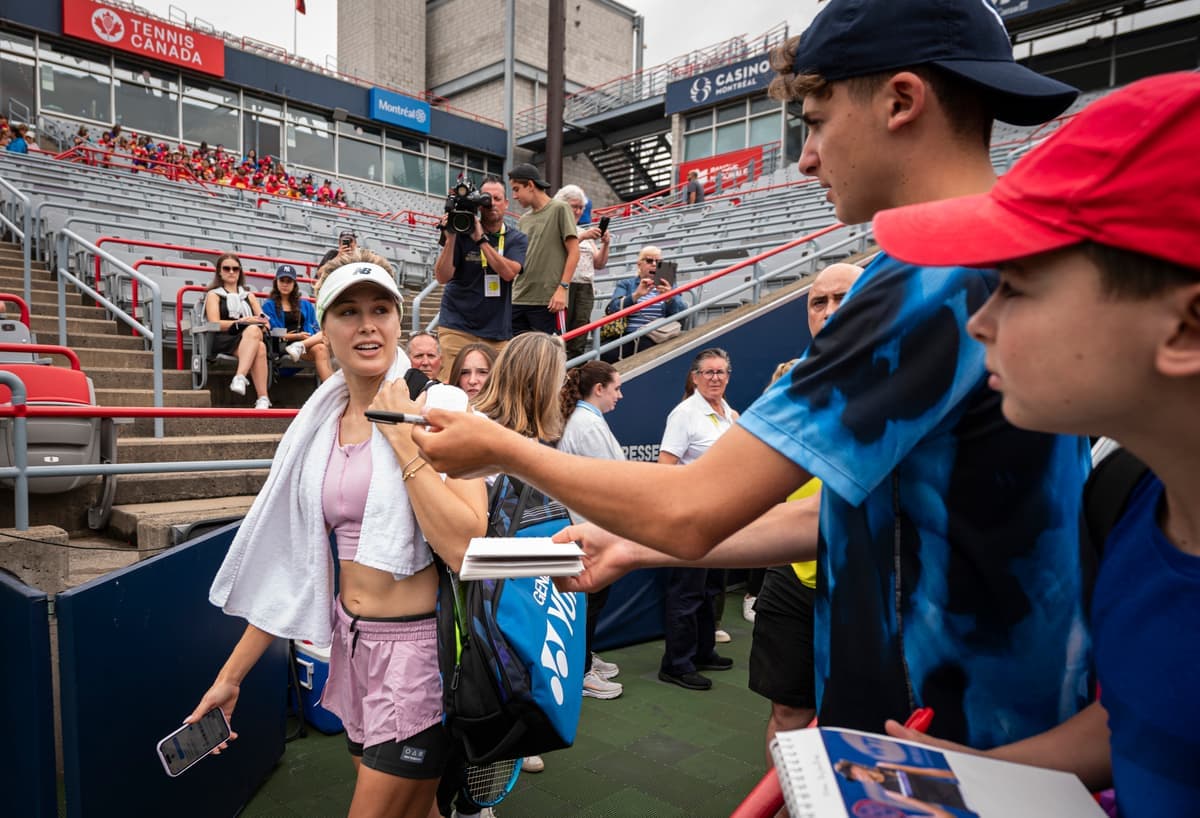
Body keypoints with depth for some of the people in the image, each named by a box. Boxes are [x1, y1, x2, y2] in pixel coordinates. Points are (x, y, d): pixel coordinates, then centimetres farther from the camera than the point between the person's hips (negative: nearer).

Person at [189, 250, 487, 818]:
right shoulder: (320, 425, 4)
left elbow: (465, 547, -26)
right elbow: (293, 563, 9)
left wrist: (401, 438, -23)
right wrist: (230, 674, 10)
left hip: (420, 643, -6)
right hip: (353, 640, 6)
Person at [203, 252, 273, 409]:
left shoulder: (249, 296, 31)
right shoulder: (214, 294, 20)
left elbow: (265, 322, 18)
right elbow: (215, 324, 2)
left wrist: (261, 323, -8)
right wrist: (242, 322, -11)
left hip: (252, 336, 3)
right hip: (224, 341, -3)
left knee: (257, 339, -39)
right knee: (259, 348, -39)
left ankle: (240, 378, -52)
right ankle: (263, 398, -49)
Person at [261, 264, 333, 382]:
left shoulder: (305, 305, 27)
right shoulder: (269, 305, 13)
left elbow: (315, 328, 17)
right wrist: (296, 336, -9)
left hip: (310, 341, 5)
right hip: (284, 346, -5)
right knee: (320, 349, -38)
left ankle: (300, 346, -45)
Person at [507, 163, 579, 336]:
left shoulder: (559, 209, 1)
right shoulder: (524, 220, 18)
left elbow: (573, 252, -5)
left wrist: (562, 288, -14)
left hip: (547, 300, -6)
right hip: (518, 299, 6)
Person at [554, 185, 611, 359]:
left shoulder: (585, 232, 23)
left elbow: (599, 264, 19)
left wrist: (605, 244, 2)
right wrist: (582, 237, -19)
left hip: (585, 289, 6)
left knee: (578, 343, -1)